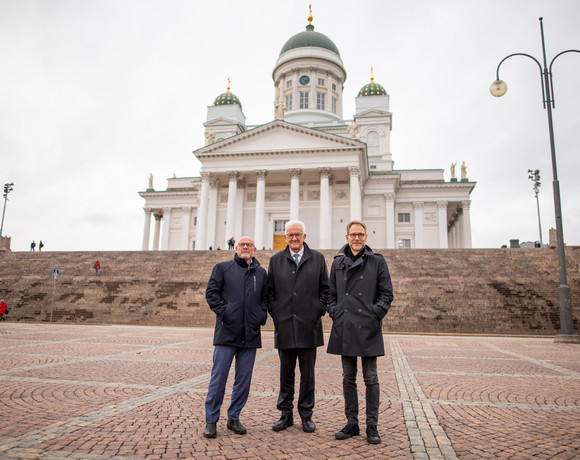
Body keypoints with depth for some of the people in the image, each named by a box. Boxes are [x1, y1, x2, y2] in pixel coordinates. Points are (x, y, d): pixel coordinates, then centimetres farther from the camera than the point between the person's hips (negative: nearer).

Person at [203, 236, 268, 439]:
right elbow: (211, 292, 2)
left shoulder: (261, 273, 15)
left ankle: (234, 418, 23)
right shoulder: (223, 268, 8)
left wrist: (262, 316, 2)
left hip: (250, 334, 3)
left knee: (244, 379, 8)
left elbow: (265, 298, 17)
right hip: (227, 331, -3)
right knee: (218, 377, -1)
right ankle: (211, 420, 13)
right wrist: (223, 311, -9)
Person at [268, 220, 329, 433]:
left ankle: (306, 415, 20)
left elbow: (325, 288, 7)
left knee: (308, 373, 7)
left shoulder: (317, 258, 6)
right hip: (284, 325, 1)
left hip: (309, 325, -1)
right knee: (286, 372, 9)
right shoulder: (276, 260, 9)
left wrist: (319, 311, -2)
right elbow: (270, 290, 11)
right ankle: (286, 414, 22)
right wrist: (274, 313, 2)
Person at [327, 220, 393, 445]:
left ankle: (372, 426, 15)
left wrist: (375, 313, -7)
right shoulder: (338, 263, 11)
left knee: (370, 378, 3)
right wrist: (334, 313, 3)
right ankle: (352, 423, 22)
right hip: (344, 328, 3)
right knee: (348, 377, 11)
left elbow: (386, 293, 3)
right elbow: (331, 293, 16)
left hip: (368, 328, -3)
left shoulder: (377, 262, 3)